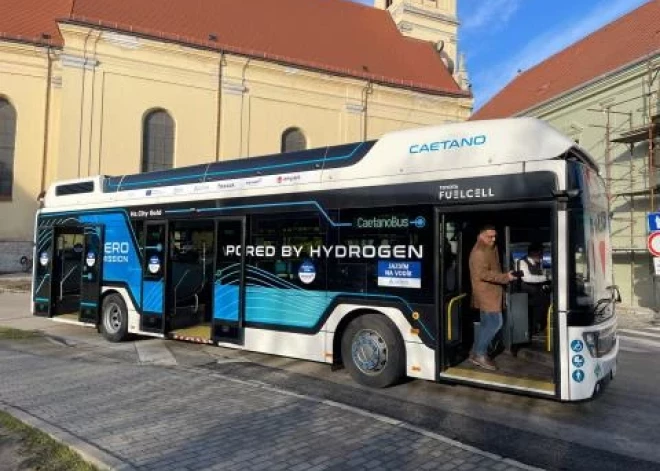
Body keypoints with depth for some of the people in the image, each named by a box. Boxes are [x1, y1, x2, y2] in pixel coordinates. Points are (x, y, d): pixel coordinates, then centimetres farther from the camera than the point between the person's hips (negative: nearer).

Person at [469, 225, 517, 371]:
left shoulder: (490, 249, 16)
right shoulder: (479, 252, -18)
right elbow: (483, 274, -25)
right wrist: (505, 277, -25)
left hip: (490, 293, 10)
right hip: (486, 294, -10)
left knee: (487, 324, 13)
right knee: (495, 323, -10)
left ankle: (477, 353, 20)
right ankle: (479, 354, -1)